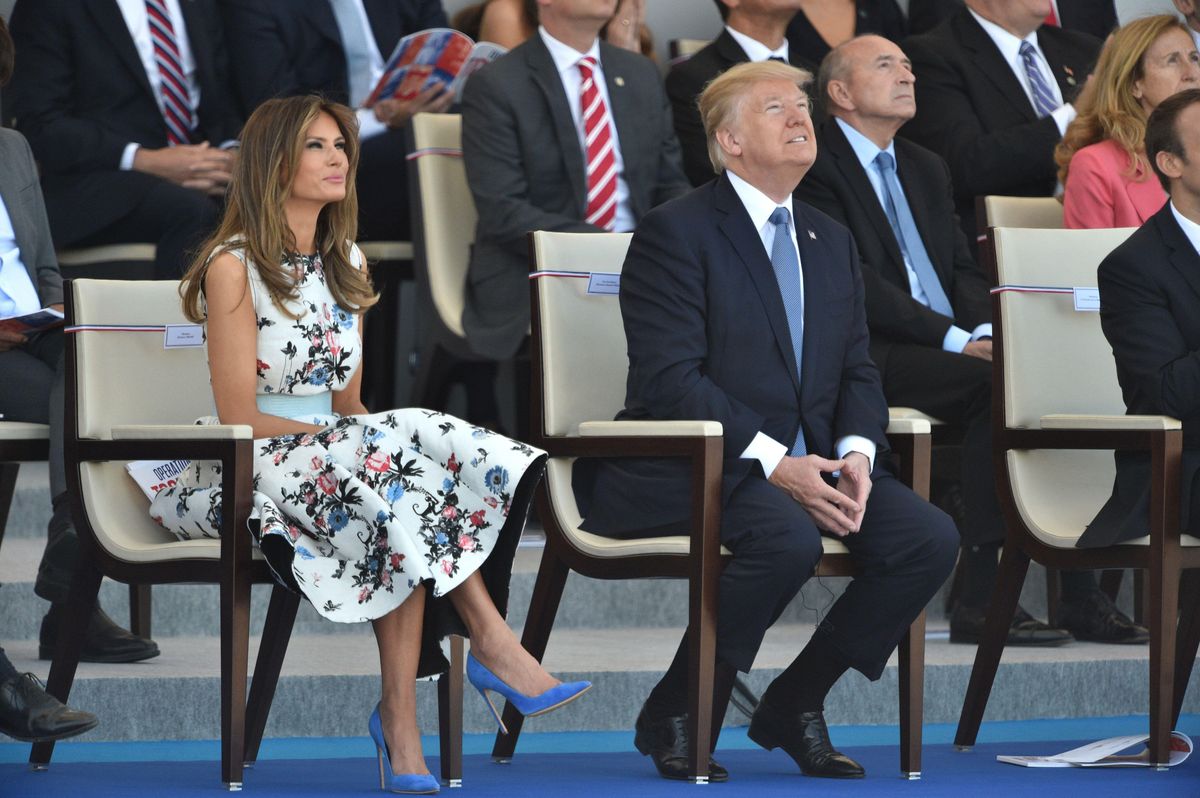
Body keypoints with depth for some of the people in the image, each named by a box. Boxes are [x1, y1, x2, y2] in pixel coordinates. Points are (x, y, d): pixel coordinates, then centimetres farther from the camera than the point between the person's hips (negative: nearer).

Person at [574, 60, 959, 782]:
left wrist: (856, 454, -8)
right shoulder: (675, 233, -6)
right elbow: (670, 379, -16)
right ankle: (675, 714, -14)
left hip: (811, 462, 7)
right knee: (789, 539, -36)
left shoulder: (832, 241, 18)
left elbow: (858, 371, 15)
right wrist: (774, 465, -23)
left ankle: (794, 704, 1)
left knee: (930, 537, -16)